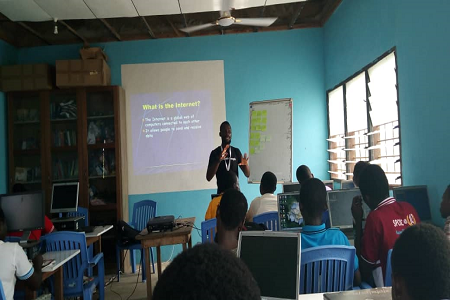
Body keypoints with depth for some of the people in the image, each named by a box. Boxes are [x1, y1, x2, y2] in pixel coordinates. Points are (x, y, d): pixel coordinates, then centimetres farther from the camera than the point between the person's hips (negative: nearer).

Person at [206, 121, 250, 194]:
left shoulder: (236, 151, 6)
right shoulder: (215, 153, -1)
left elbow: (247, 174, 7)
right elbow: (208, 177, -8)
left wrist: (245, 164, -15)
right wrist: (218, 161, -21)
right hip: (221, 192, -2)